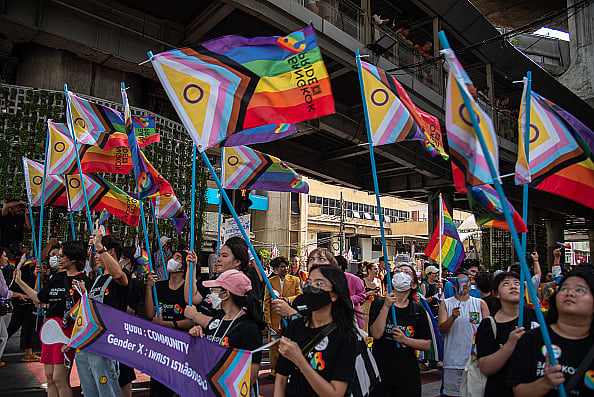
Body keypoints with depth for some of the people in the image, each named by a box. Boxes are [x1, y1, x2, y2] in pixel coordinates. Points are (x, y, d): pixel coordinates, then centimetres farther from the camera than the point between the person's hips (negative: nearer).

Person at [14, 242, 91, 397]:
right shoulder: (57, 277, 13)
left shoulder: (82, 280, -8)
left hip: (67, 328, -7)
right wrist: (19, 282, 28)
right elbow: (39, 298, 23)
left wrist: (83, 292, -29)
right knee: (49, 377, 11)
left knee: (59, 379, -7)